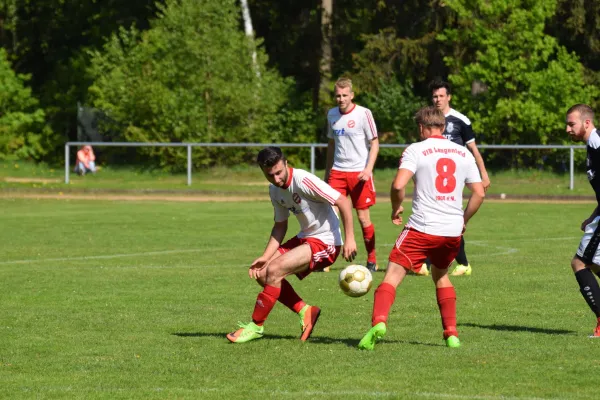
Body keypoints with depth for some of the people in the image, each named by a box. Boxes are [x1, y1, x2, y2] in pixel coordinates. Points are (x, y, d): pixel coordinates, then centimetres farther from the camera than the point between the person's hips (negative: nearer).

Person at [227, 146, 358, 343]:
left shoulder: (303, 181, -23)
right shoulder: (275, 190, 4)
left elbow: (343, 202, -22)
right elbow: (280, 225, 14)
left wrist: (350, 239, -25)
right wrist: (265, 257, 2)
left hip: (325, 242, -9)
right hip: (304, 238, 9)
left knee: (274, 270, -22)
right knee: (261, 272, 0)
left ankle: (256, 326, -8)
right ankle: (305, 312, 6)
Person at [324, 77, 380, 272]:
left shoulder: (363, 114, -7)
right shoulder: (332, 115, 8)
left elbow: (374, 143, -4)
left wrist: (368, 169, -15)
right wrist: (327, 172, 20)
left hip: (359, 172, -4)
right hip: (337, 171, 4)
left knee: (363, 217, 1)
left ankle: (372, 259, 14)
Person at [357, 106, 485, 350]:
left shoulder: (416, 150, -2)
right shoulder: (463, 154, 12)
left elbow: (398, 185, -15)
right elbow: (479, 193, 10)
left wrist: (396, 208, 4)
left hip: (422, 229, -5)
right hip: (453, 231, 5)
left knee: (392, 275, -3)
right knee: (441, 276, 27)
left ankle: (379, 322, -27)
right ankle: (452, 334, 19)